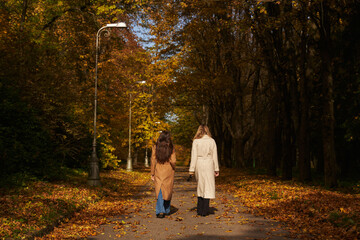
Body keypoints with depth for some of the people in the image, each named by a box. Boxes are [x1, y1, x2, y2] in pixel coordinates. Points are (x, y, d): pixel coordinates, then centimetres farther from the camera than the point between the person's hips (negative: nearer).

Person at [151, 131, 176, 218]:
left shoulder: (155, 147, -4)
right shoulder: (171, 148, -6)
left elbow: (153, 161, -3)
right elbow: (173, 161, -10)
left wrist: (152, 173, 3)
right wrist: (173, 168, 11)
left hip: (159, 171, 0)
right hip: (169, 172, 0)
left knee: (160, 191, 3)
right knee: (168, 190, 15)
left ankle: (160, 211, -10)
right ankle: (167, 210, 27)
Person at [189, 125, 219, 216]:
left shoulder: (196, 141, -1)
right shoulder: (212, 141, 2)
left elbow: (194, 156, -3)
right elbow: (215, 156, 4)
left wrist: (191, 169, 0)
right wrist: (216, 169, 9)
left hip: (199, 164, 1)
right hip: (209, 164, -1)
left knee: (200, 186, 14)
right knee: (208, 187, 5)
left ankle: (200, 210, 15)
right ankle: (204, 211, 3)